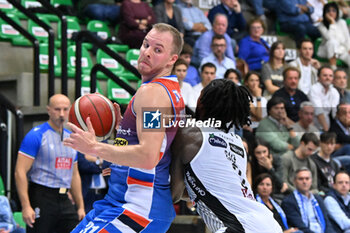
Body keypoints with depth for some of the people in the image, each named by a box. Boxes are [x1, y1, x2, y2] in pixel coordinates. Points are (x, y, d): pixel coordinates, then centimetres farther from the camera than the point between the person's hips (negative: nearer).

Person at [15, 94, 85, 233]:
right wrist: (26, 206, -20)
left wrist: (80, 206, 17)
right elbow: (20, 172, -13)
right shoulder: (36, 135, -8)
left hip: (64, 200, 7)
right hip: (41, 199, -7)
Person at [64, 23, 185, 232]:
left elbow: (148, 156, -26)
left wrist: (95, 148, -21)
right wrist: (121, 125, 16)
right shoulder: (173, 90, 16)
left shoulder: (152, 92, -16)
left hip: (140, 207, -11)